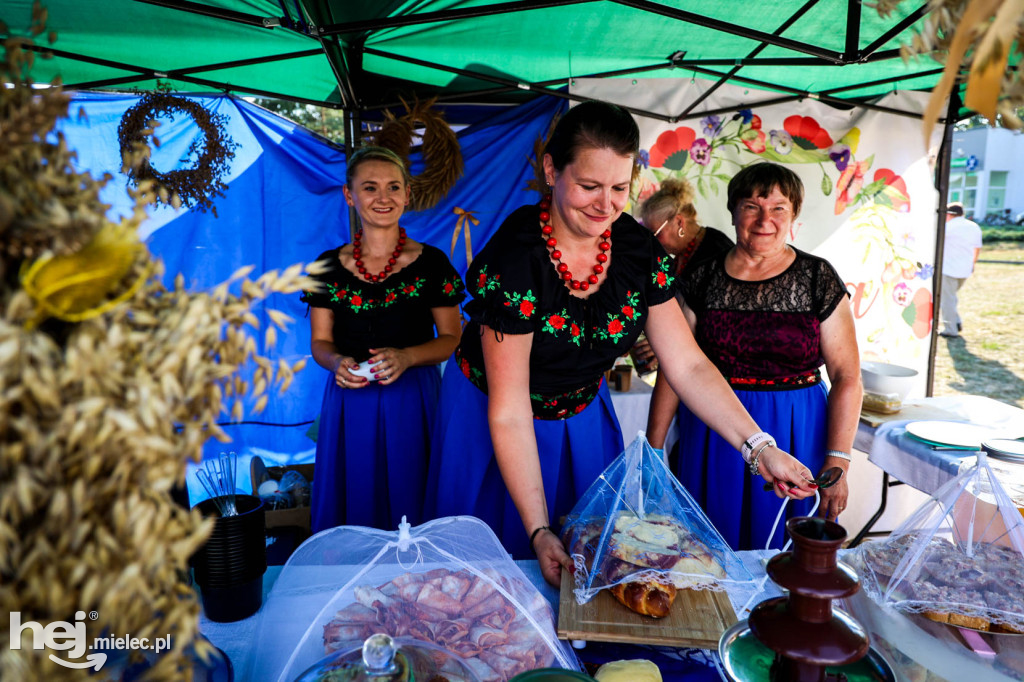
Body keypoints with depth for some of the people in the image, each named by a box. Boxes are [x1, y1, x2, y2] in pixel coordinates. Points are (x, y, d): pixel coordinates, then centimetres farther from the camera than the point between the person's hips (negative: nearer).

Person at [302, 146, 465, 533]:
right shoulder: (328, 266, 5)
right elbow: (320, 342, 10)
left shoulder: (431, 263, -1)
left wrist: (406, 357, -15)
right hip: (350, 403, 2)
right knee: (353, 505, 8)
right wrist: (337, 362, -12)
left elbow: (452, 338, 3)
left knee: (411, 508, 3)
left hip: (414, 400, -1)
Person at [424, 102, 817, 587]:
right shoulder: (513, 262, -29)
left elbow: (688, 365, -9)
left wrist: (759, 446, -20)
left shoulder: (639, 250, -13)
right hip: (491, 423, -4)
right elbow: (509, 413, -27)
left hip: (585, 415, 5)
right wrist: (538, 531, -28)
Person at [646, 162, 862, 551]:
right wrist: (652, 452, -2)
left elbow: (846, 377, -4)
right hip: (712, 441, 1)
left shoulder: (818, 279, -1)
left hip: (796, 440, 0)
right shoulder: (704, 278, 1)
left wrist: (838, 463, -11)